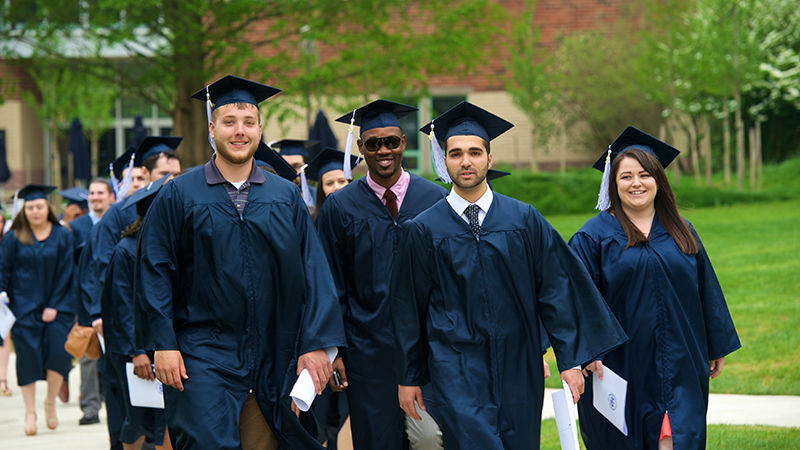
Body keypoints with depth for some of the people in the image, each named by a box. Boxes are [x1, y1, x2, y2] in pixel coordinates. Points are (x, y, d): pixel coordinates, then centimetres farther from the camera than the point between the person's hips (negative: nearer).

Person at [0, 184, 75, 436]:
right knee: (27, 357, -3)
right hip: (24, 308, 0)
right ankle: (30, 412, 4)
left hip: (55, 308, 0)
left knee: (59, 352, -11)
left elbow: (66, 273, 1)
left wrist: (55, 306, -6)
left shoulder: (63, 237, 3)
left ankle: (50, 402, 12)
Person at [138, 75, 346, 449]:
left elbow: (313, 272, 5)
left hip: (275, 358, 3)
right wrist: (163, 345, -10)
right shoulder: (178, 196, 3)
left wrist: (316, 344, -4)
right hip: (204, 357, -3)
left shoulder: (286, 197, 9)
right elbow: (156, 274, -1)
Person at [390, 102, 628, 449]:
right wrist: (409, 377, 7)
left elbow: (556, 289, 4)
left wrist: (570, 359, 0)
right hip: (455, 374, -2)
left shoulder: (524, 220, 4)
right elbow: (409, 307, 6)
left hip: (517, 368, 2)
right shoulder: (423, 230, 1)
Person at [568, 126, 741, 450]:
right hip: (621, 360, -2)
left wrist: (717, 347, 15)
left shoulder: (680, 232, 10)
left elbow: (706, 290, 15)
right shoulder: (596, 235, -1)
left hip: (678, 361, 2)